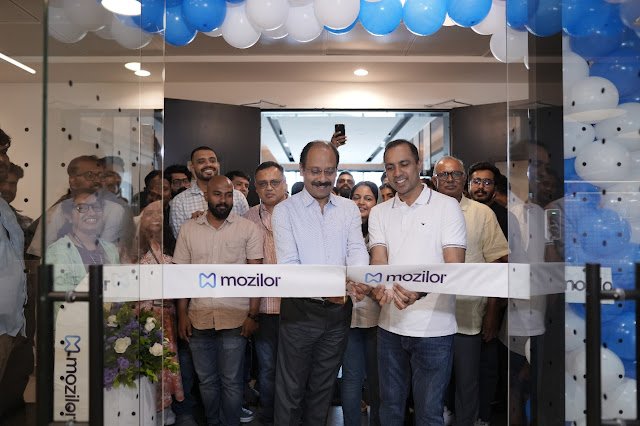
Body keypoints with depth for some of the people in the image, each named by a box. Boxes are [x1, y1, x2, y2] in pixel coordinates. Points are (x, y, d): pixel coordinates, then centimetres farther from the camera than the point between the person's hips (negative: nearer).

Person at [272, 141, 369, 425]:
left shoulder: (349, 209, 5)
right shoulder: (285, 210, -5)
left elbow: (357, 249, -7)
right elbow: (288, 263, -14)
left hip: (339, 309, 3)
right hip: (300, 309, -3)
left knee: (324, 387, 19)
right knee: (290, 389, 9)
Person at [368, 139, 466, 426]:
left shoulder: (447, 206, -6)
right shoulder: (379, 212, 7)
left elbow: (455, 267, -13)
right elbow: (379, 260, -4)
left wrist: (420, 290, -32)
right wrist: (379, 286, -28)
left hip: (434, 329, -3)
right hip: (390, 325, 4)